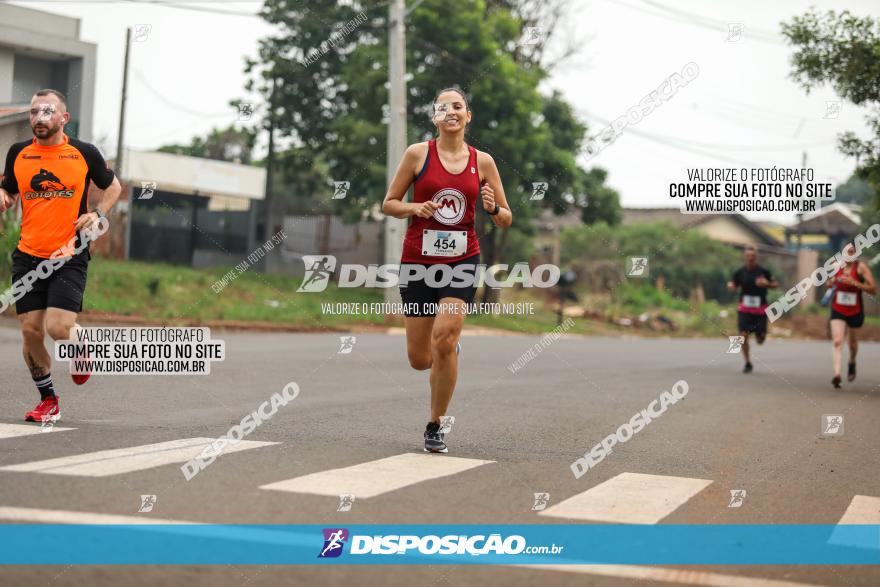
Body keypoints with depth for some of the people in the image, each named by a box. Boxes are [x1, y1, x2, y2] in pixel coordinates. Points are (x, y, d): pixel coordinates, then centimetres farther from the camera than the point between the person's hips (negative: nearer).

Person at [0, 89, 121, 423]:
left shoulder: (84, 153, 0)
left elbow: (113, 186, 15)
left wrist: (98, 214, -3)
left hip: (70, 257, -3)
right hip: (27, 256, 3)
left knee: (58, 327, -15)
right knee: (31, 331, -1)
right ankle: (48, 400, 19)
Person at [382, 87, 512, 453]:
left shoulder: (482, 162, 3)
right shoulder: (418, 154, -1)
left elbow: (506, 220, 9)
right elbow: (389, 204, 4)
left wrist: (492, 208, -13)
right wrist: (415, 208, -16)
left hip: (462, 261, 0)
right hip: (418, 260, 0)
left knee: (444, 338, -20)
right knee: (419, 360, 2)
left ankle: (435, 426, -2)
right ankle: (446, 355, 42)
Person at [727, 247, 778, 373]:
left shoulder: (763, 271, -5)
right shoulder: (740, 272, 0)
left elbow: (776, 284, 2)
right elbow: (734, 287, 11)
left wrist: (767, 283, -19)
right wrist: (730, 285, -13)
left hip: (760, 309, -1)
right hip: (744, 309, 1)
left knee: (760, 341, 2)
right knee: (743, 335, -13)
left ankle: (761, 333, 41)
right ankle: (748, 363, 2)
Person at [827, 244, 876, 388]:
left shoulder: (861, 267, -11)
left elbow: (873, 289, -17)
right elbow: (830, 282, 21)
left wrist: (854, 282, -27)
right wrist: (831, 282, -3)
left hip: (855, 311, -1)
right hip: (837, 311, 1)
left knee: (853, 343, 17)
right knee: (837, 341, -17)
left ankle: (852, 363, 48)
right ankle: (837, 374, -25)